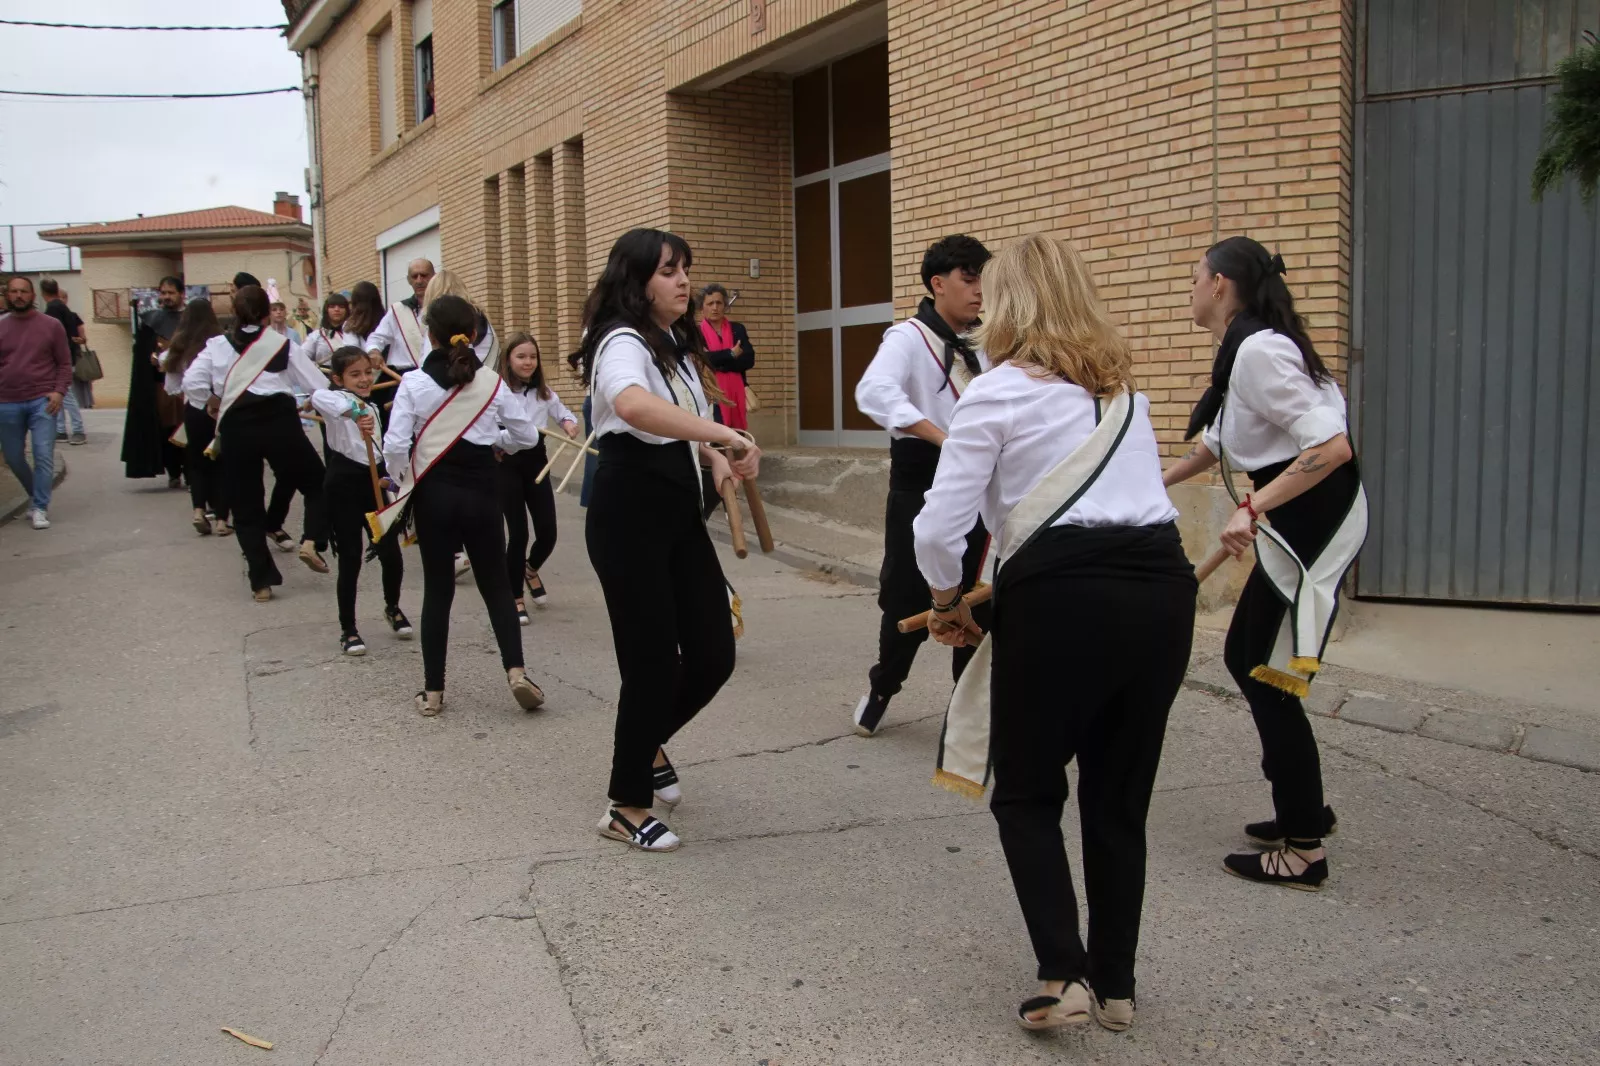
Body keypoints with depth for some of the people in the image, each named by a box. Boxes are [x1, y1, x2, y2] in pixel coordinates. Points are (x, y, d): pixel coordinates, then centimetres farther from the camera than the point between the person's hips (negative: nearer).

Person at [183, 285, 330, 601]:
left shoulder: (216, 346, 8)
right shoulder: (283, 344, 7)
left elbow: (191, 382, -2)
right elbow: (318, 384, 4)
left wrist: (211, 402, 16)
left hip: (236, 426, 1)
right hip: (279, 418, -1)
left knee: (245, 507, 11)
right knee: (316, 483, 18)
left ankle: (261, 581, 12)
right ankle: (310, 541, -5)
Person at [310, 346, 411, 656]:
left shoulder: (372, 406, 13)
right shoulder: (337, 399, -10)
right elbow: (318, 397, -36)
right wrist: (354, 413, -50)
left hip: (373, 482, 6)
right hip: (344, 483, -6)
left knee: (391, 555, 3)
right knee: (350, 559, -1)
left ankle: (393, 608, 32)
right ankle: (348, 630, 13)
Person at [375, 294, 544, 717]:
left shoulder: (414, 383, -7)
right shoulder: (490, 382, -2)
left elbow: (395, 447, -13)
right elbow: (527, 435, 5)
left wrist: (405, 481, 6)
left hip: (434, 494, -1)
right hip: (481, 492, 1)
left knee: (438, 590, 9)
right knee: (495, 585, 11)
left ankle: (433, 691, 13)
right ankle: (515, 670, -5)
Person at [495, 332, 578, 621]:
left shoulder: (544, 392, 7)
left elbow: (563, 413, 20)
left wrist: (569, 422, -2)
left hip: (537, 461, 5)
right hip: (508, 464, -5)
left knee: (547, 532, 2)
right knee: (518, 533, -3)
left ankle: (531, 569, 36)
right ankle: (516, 598, 14)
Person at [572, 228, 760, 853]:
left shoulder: (679, 344, 15)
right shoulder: (623, 342, -15)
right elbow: (633, 406, -39)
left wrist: (715, 457, 8)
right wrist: (729, 435, -40)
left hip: (679, 509, 8)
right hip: (629, 514, -8)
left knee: (713, 655, 6)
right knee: (654, 661, -3)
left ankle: (645, 744, 34)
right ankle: (627, 808, 15)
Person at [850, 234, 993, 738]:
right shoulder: (909, 337, -11)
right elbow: (874, 392, -31)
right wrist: (944, 438, -39)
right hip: (921, 483, -5)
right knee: (909, 597, 3)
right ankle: (881, 688, 29)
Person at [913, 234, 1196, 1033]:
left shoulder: (997, 391, 1)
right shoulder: (1122, 388, 20)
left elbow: (939, 527, -7)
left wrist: (947, 603, 13)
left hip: (1064, 597, -6)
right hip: (1161, 587, 6)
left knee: (1027, 791, 14)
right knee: (1119, 800, 18)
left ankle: (1063, 976, 6)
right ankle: (1115, 986, 27)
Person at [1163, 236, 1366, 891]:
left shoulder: (1259, 351, -20)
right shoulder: (1242, 351, 12)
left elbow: (1333, 448, -27)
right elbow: (1220, 444, 26)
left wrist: (1252, 509, -27)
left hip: (1316, 526, -10)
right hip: (1292, 526, 10)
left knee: (1271, 680, -2)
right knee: (1244, 658, 17)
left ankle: (1302, 850, 10)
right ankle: (1305, 808, 31)